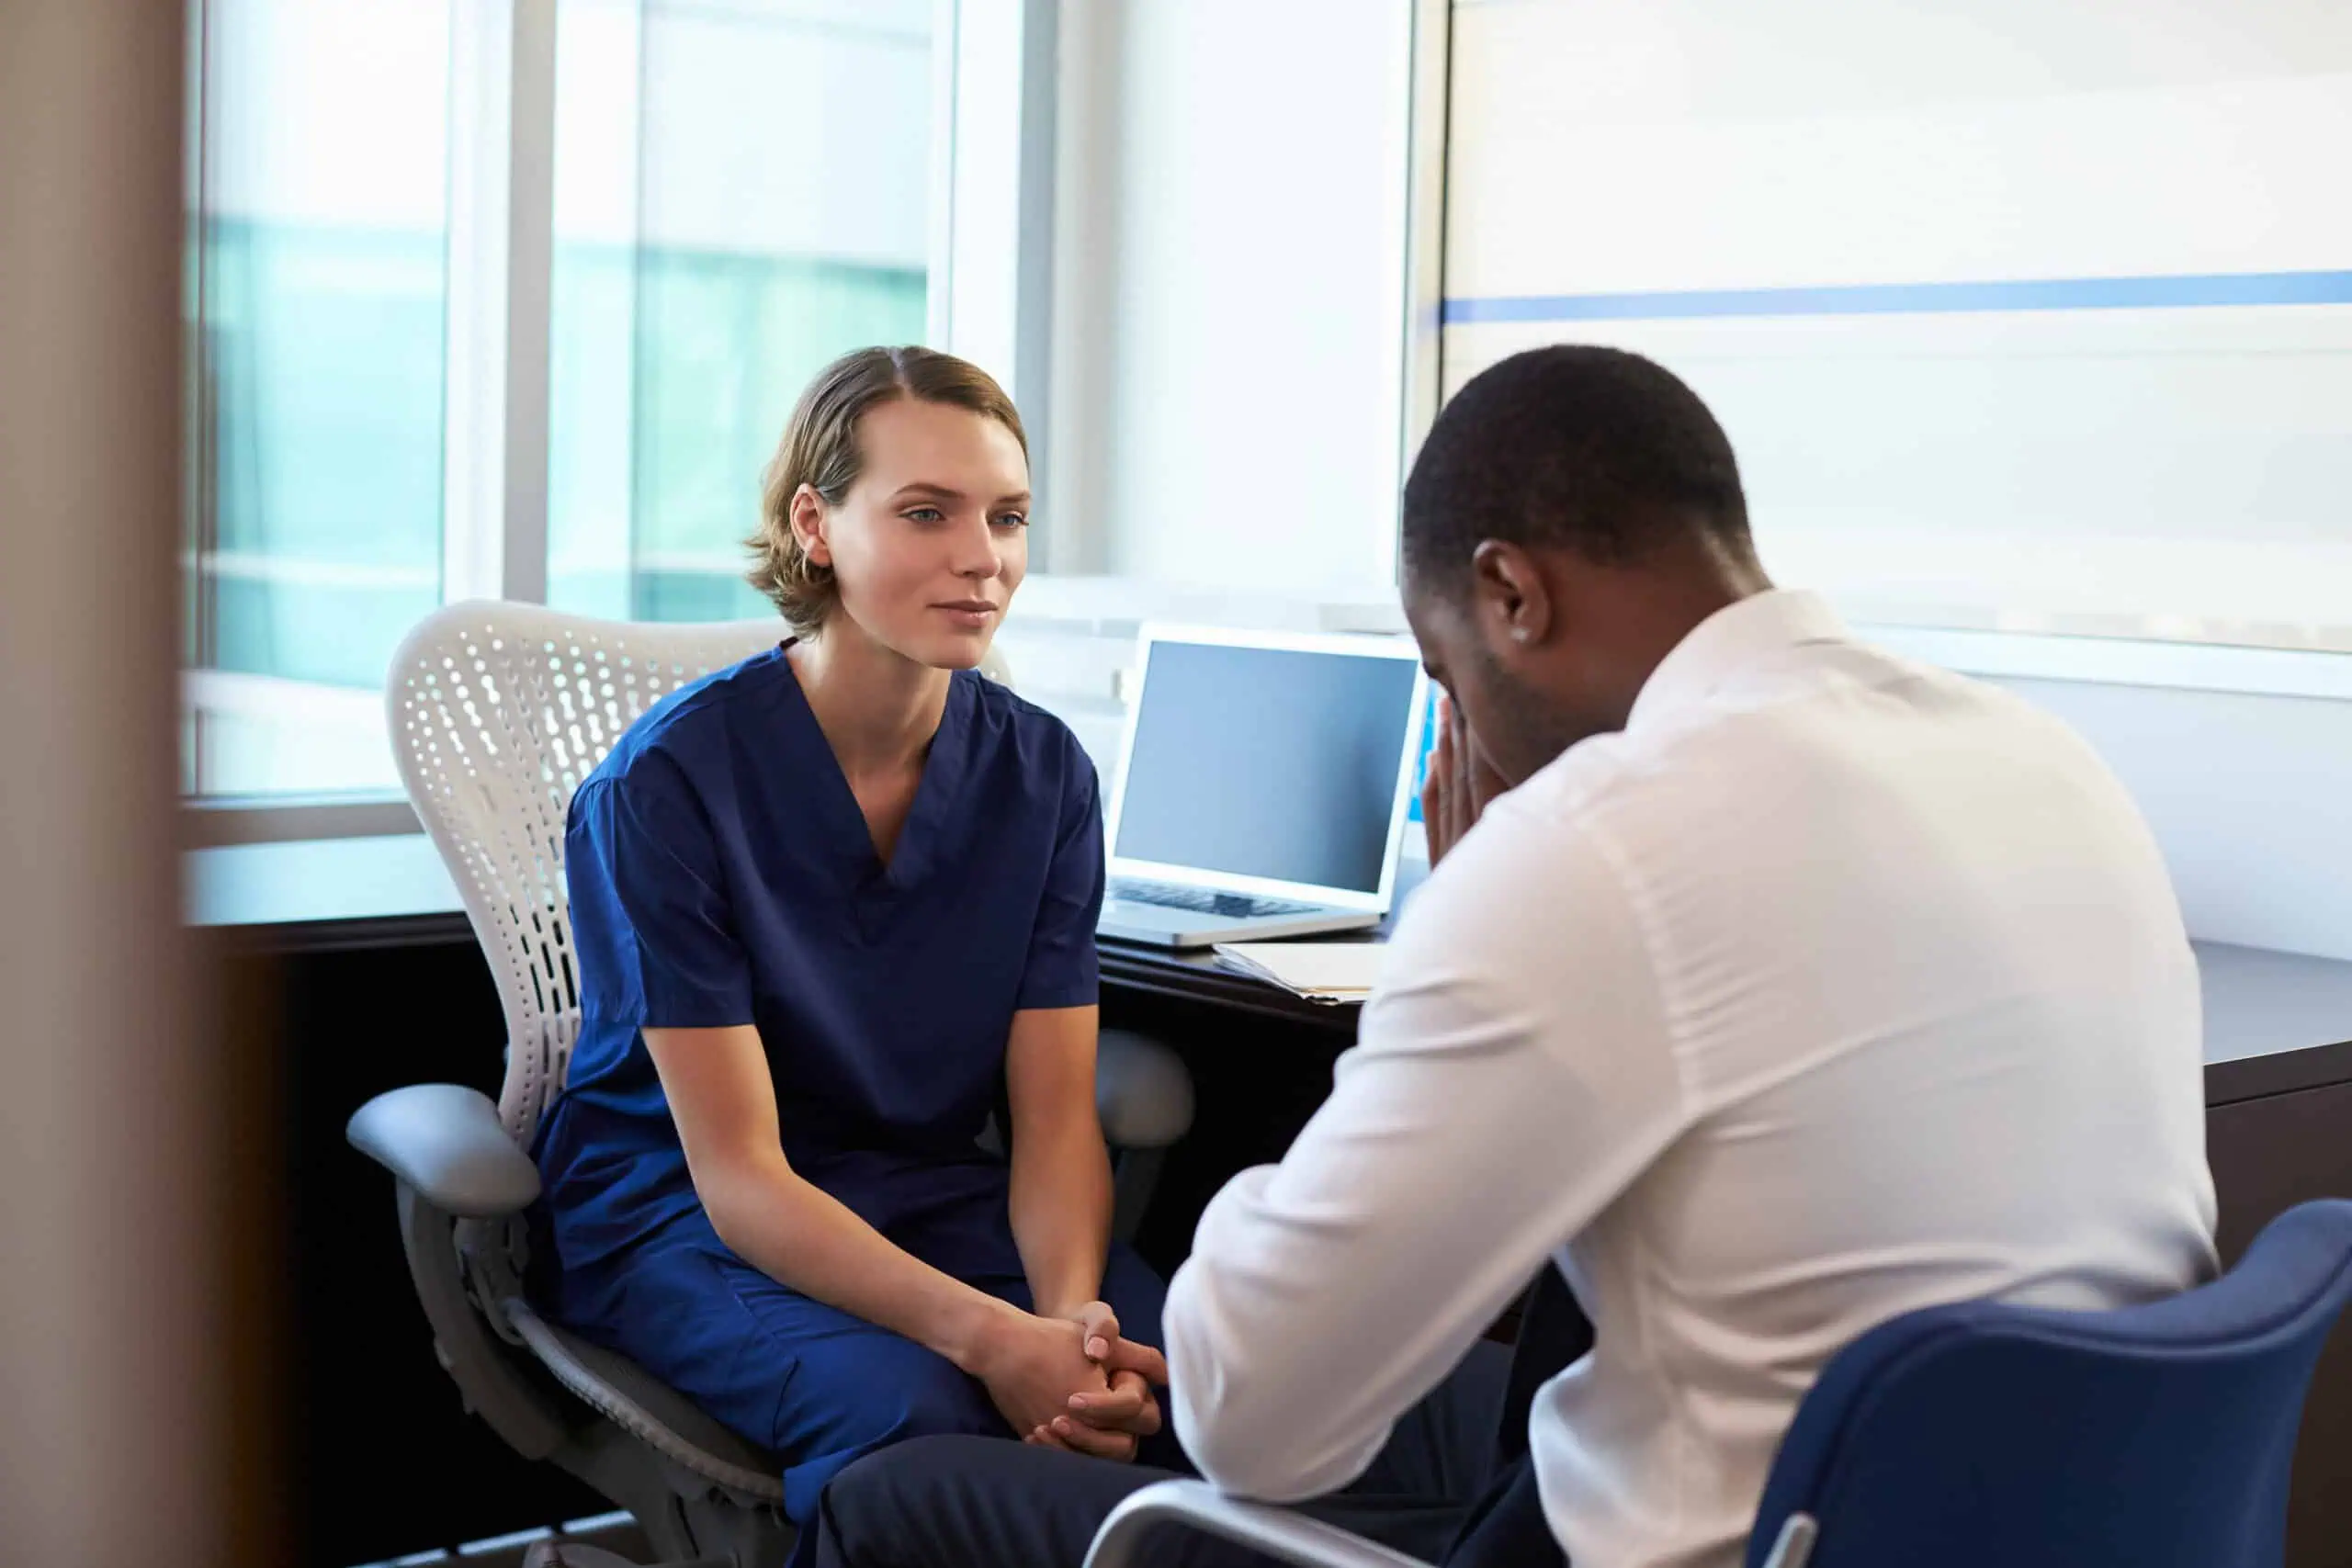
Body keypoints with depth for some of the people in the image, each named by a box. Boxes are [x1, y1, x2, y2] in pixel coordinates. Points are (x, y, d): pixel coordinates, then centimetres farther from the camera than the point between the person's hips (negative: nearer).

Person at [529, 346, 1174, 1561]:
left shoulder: (1042, 772, -2)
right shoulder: (667, 784, -16)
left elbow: (1055, 1118, -2)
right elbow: (739, 1173, -19)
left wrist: (1073, 1315, -25)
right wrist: (990, 1338, -33)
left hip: (941, 1195, 4)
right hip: (679, 1214, -4)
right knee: (911, 1409, -34)